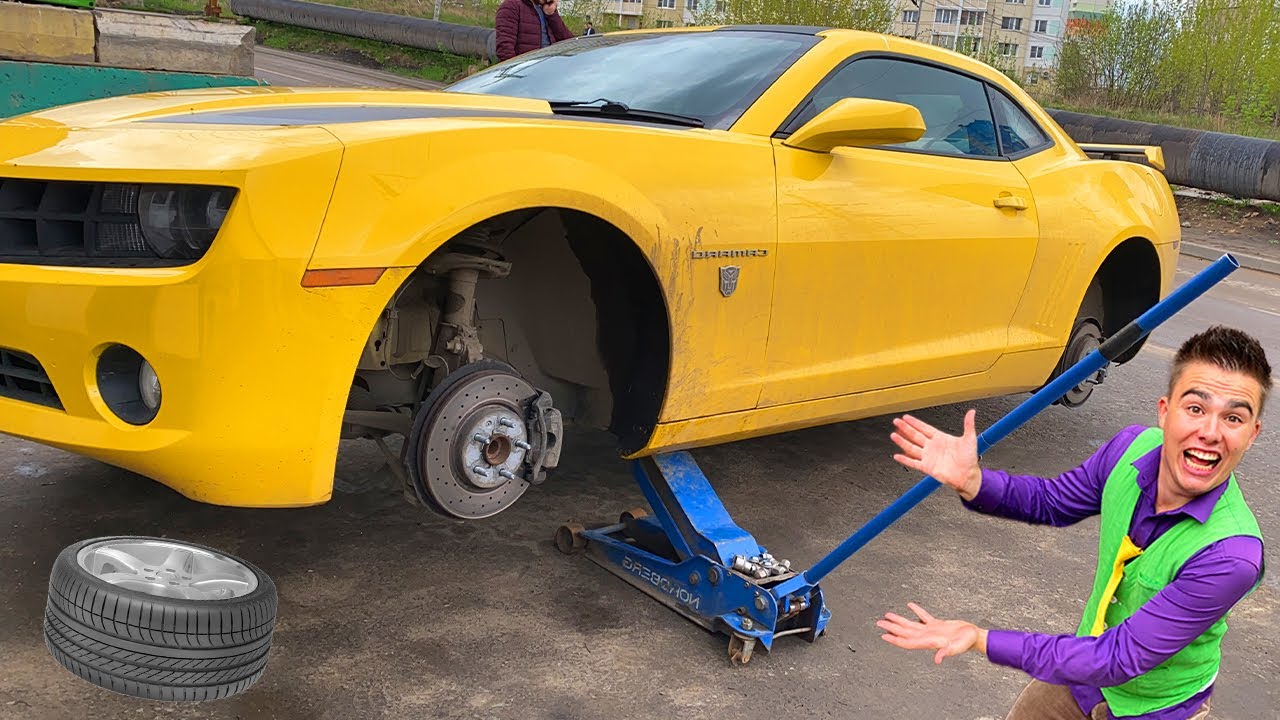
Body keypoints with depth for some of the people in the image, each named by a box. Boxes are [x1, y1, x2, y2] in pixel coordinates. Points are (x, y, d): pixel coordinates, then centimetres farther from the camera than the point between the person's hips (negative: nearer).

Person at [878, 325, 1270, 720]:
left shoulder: (1231, 554, -36)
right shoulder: (1133, 447, -20)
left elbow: (1119, 660, -33)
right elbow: (1051, 501, -1)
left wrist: (981, 639, -37)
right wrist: (972, 481, -20)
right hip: (1084, 668, 5)